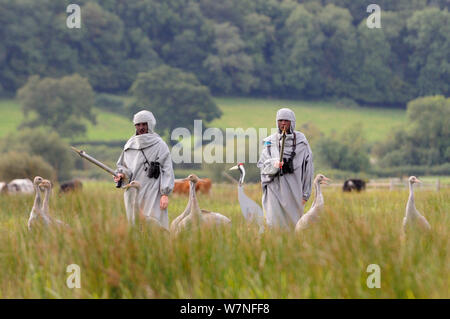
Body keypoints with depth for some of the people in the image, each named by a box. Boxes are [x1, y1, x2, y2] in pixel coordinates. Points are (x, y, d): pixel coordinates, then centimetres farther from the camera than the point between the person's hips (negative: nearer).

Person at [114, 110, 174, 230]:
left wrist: (165, 194, -10)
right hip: (134, 192, 5)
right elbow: (122, 165, 25)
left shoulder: (159, 145, 0)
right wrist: (121, 174, 1)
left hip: (153, 193, -5)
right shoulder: (130, 144, 14)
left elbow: (167, 170, -3)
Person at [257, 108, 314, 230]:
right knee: (274, 222, -8)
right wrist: (273, 165, -21)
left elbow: (308, 168, 5)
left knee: (293, 223, 4)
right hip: (275, 187, 0)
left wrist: (306, 193, 4)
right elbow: (262, 164, 1)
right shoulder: (270, 141, 4)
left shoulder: (301, 140, 2)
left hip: (294, 188, 0)